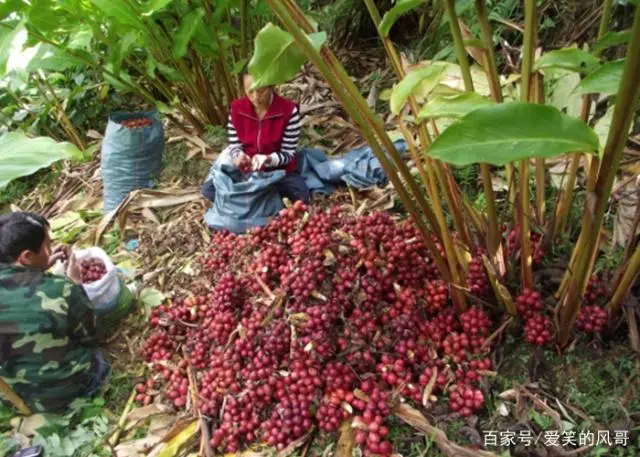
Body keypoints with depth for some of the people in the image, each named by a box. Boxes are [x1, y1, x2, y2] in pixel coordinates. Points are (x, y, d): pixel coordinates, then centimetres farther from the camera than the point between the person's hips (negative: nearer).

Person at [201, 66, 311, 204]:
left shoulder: (289, 110, -16)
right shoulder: (236, 109, -7)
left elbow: (288, 153, -13)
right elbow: (234, 146, -1)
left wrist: (267, 159, -33)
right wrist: (239, 156, -25)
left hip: (280, 171, -2)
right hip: (246, 171, 3)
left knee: (302, 196, -33)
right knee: (208, 189, -17)